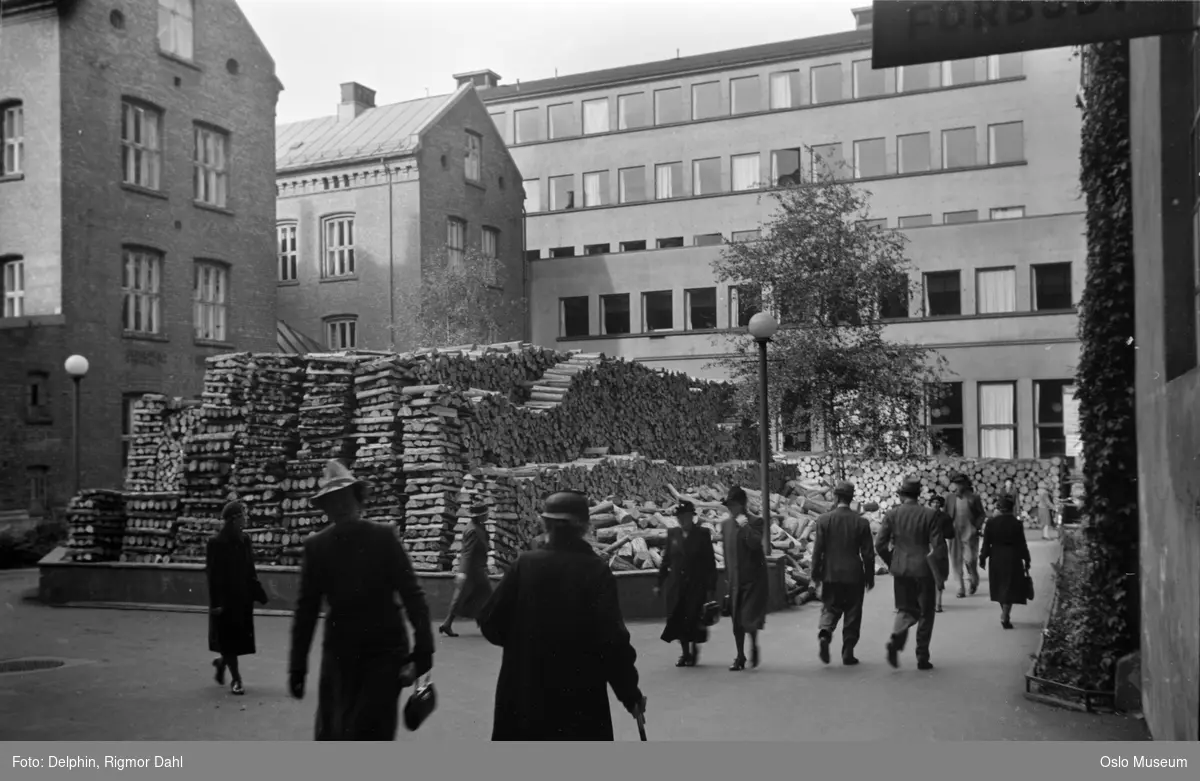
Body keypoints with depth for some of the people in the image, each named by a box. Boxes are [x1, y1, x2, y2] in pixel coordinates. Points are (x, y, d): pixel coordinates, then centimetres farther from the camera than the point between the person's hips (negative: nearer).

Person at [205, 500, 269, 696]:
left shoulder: (244, 541, 5)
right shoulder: (216, 543, -12)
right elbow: (212, 575, -12)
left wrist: (259, 593, 8)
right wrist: (216, 603, -15)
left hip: (243, 597, 5)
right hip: (225, 597, -5)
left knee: (240, 636, 9)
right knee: (229, 637, 1)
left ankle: (222, 662, 37)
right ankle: (236, 679, 11)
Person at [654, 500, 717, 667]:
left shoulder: (703, 534, -3)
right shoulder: (672, 534, 6)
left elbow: (710, 562, -4)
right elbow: (666, 560, 10)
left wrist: (710, 587, -8)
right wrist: (659, 584, 7)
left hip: (697, 585, -3)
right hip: (677, 586, 3)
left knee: (693, 619, -4)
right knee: (678, 620, 2)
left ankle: (694, 649, 20)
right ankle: (686, 653, 18)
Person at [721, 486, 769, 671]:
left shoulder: (755, 522, -7)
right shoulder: (726, 524, 10)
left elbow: (755, 543, -24)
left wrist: (744, 525, -24)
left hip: (753, 577, -5)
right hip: (735, 579, 5)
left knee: (750, 617, -8)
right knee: (737, 621, 7)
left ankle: (754, 646, 19)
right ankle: (740, 656, 17)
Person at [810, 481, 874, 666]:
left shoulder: (824, 520, -6)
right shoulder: (861, 522, -6)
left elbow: (818, 550, -4)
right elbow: (868, 553, -3)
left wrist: (816, 573, 5)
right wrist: (869, 576, 7)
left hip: (830, 574, 1)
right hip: (854, 575, -1)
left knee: (830, 608, 13)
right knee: (852, 613, 10)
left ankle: (825, 633, -14)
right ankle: (848, 653, 11)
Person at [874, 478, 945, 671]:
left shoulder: (892, 514, -2)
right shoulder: (929, 515, -6)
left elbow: (880, 544, -4)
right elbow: (938, 545, -9)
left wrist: (891, 562, 10)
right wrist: (930, 557, 10)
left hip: (900, 569, 2)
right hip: (923, 569, -2)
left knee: (905, 609, 15)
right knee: (925, 613, 11)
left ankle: (895, 640, -12)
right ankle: (922, 658, 12)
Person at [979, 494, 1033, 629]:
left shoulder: (991, 523, -6)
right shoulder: (1017, 524, -9)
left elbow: (986, 543, -3)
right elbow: (1022, 545, -5)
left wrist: (983, 558, 7)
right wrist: (1026, 562, 4)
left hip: (996, 559, 2)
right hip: (1012, 559, -2)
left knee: (1000, 587, 18)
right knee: (1010, 589, 3)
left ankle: (1005, 614, 30)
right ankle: (1005, 617, -4)